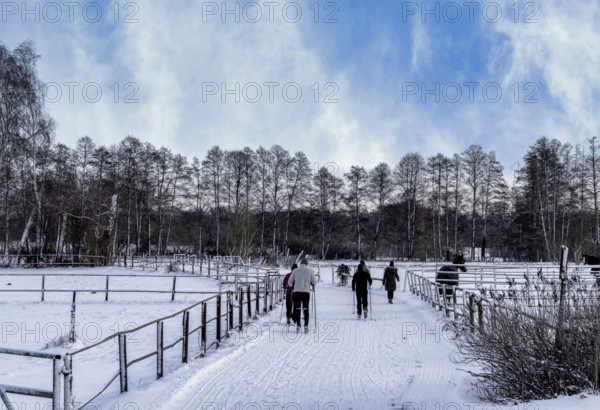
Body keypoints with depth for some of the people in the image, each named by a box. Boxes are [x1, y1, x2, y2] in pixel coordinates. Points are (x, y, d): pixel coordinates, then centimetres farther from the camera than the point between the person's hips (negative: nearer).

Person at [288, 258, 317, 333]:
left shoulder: (295, 270, 6)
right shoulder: (310, 270, 3)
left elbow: (289, 283, 8)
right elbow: (314, 282, 5)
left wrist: (293, 284, 29)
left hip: (297, 291, 1)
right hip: (306, 292, -1)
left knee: (297, 309, 5)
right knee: (306, 309, 4)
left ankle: (298, 326, 0)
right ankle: (306, 326, -2)